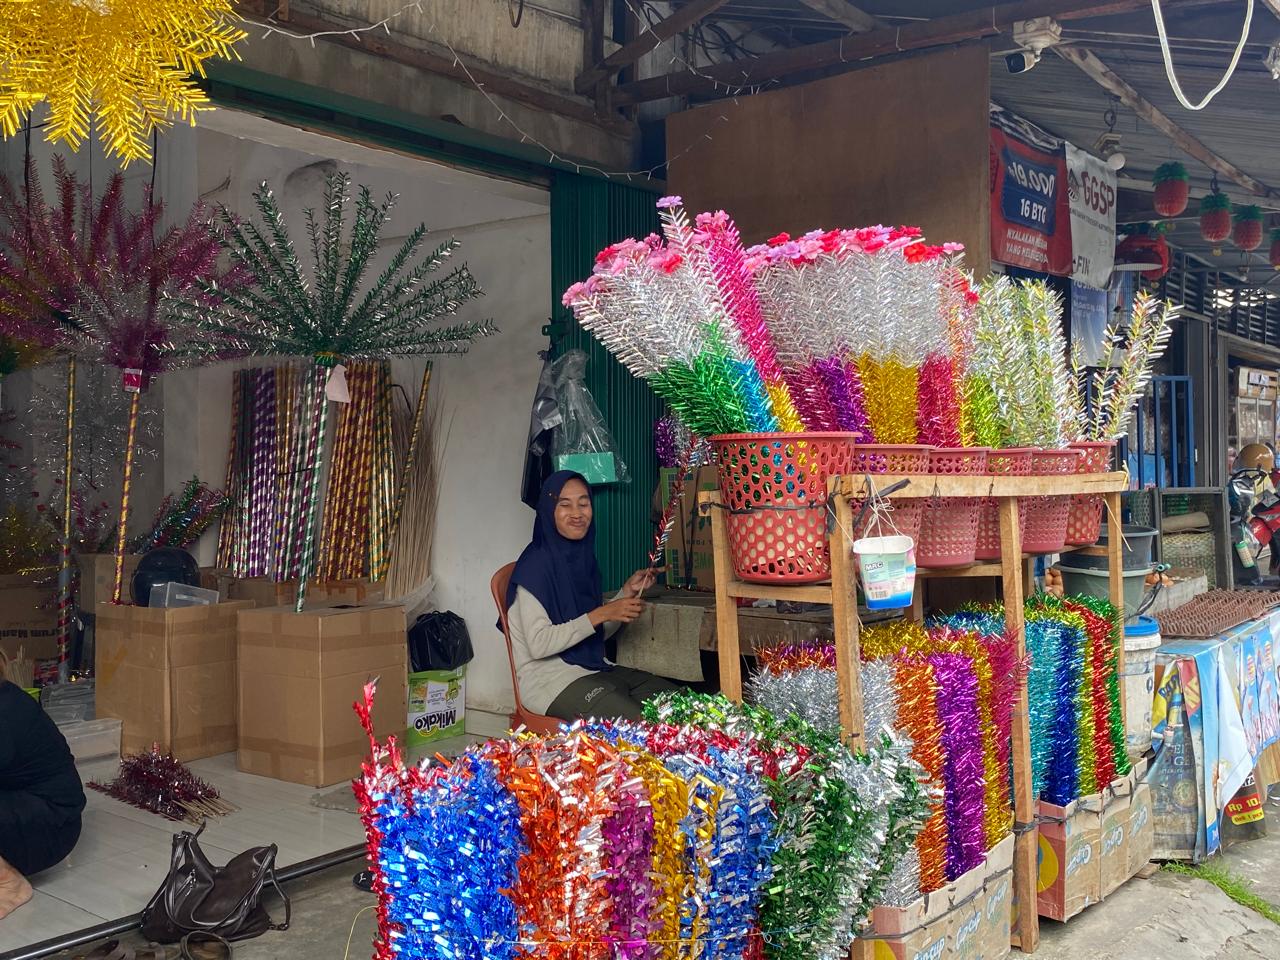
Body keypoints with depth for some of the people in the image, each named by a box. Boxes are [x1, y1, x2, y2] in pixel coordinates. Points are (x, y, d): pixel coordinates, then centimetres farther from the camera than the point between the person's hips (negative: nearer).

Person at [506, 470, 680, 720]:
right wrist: (601, 614, -19)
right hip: (549, 678, -8)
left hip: (594, 669, 8)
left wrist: (628, 591, 5)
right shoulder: (536, 564, -13)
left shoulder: (583, 556, 12)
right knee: (638, 723, -27)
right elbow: (538, 644, -19)